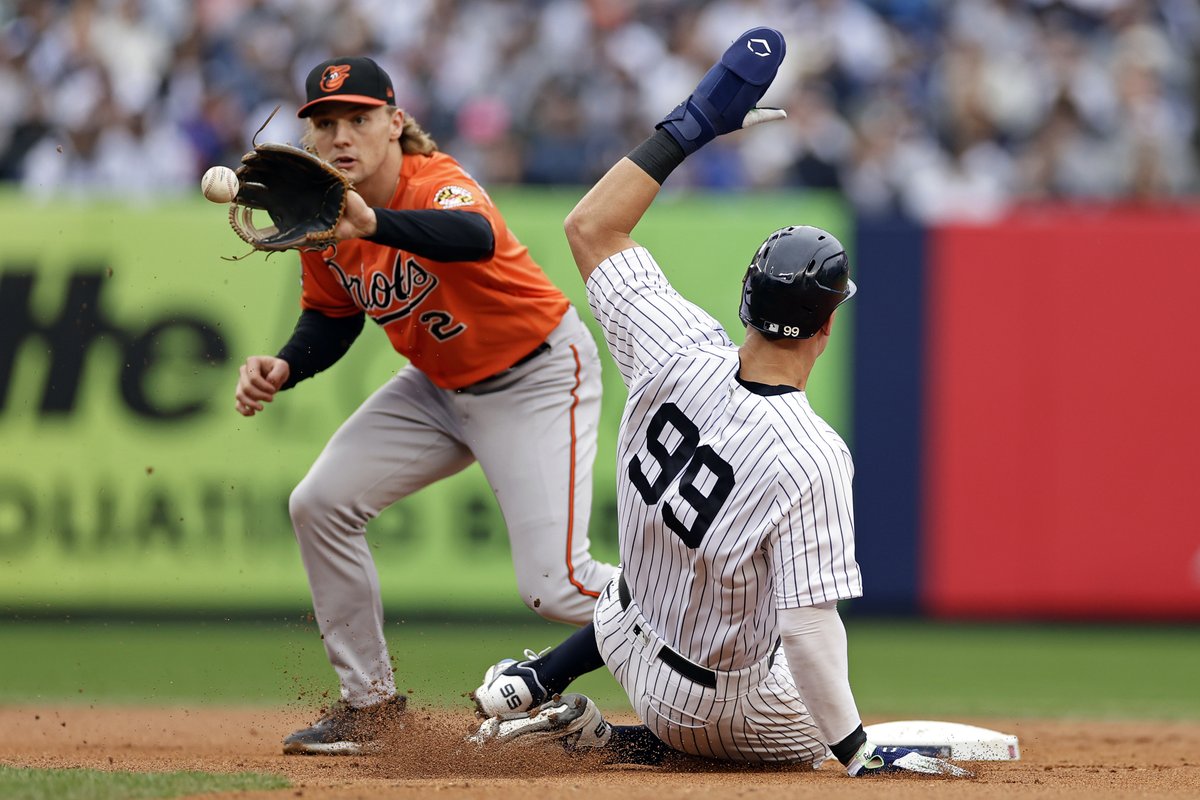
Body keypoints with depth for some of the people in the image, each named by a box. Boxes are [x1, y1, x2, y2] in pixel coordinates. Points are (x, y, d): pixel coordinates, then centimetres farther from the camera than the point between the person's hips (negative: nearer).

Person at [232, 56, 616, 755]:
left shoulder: (439, 186, -31)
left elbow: (476, 238, -57)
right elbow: (333, 317, 9)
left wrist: (371, 223, -74)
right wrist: (284, 369, -12)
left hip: (538, 377, -8)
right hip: (440, 384, 8)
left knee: (553, 586, -17)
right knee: (321, 504, 0)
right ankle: (371, 704, 13)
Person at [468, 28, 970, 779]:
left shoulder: (682, 354, -20)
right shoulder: (813, 459, -35)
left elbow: (591, 226, -8)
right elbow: (809, 631, -36)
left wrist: (696, 120, -8)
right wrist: (860, 757, -29)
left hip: (632, 642, 7)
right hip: (718, 704, -7)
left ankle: (533, 685, 25)